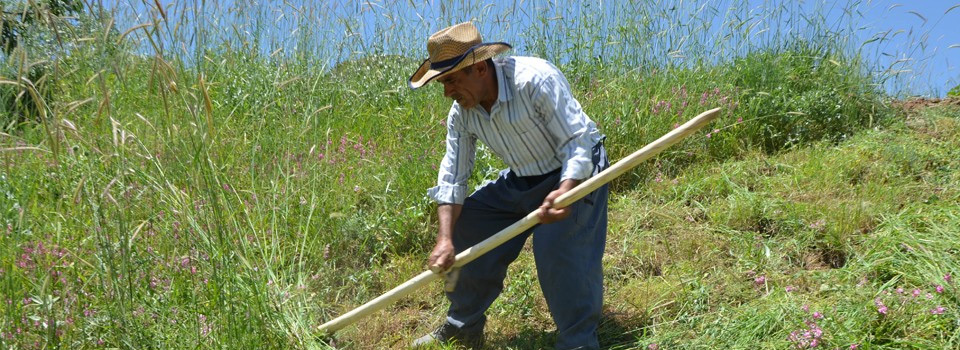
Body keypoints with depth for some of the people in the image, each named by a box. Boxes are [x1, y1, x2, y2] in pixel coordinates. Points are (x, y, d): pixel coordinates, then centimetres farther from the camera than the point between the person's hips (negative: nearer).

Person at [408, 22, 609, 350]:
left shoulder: (535, 79, -30)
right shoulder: (462, 112, -8)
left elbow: (577, 143, -29)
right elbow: (453, 176, -3)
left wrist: (563, 193, -46)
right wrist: (445, 239, -13)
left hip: (574, 175, -7)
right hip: (520, 181, 8)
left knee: (560, 248, -28)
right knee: (464, 227, 5)